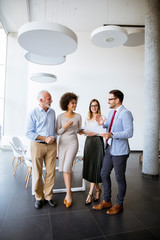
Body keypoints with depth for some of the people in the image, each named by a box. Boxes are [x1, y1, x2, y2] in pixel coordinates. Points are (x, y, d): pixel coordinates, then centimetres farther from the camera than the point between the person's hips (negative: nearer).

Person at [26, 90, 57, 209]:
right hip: (37, 145, -3)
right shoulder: (33, 113, -6)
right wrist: (45, 138, -15)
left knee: (51, 172, 6)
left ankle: (48, 196, 22)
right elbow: (29, 133, -9)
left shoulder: (52, 112, 8)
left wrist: (53, 139, 8)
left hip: (51, 146, 4)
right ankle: (39, 197, 23)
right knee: (37, 173, 6)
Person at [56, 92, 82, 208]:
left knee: (67, 167, -12)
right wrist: (65, 127, -17)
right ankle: (69, 193, 23)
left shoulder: (78, 116, 2)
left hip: (73, 143, -2)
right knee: (64, 168, 7)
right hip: (62, 143, 2)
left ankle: (68, 194, 5)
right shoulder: (60, 117, 0)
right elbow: (57, 132, 0)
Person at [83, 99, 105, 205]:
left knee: (95, 168, -4)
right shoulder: (87, 119, 15)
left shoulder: (102, 118, -2)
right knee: (89, 167, 7)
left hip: (98, 142, -5)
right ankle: (98, 190, 26)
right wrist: (83, 131, -2)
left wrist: (94, 133, -14)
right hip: (88, 142, 6)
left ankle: (90, 193, 5)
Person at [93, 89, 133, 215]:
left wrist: (112, 134, -31)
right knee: (104, 174, 15)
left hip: (120, 151, -8)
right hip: (109, 149, 9)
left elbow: (129, 132, -23)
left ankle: (119, 204, 30)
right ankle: (107, 201, 34)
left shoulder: (125, 113, -15)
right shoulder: (111, 112, 11)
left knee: (120, 178, 8)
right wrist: (103, 124, 5)